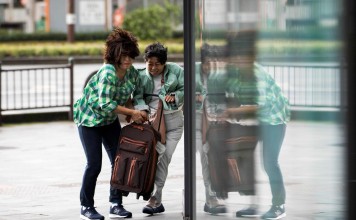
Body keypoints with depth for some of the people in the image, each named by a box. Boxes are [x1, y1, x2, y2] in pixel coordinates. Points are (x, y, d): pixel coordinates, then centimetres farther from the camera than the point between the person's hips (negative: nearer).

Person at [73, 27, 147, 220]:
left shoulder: (132, 72, -5)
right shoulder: (108, 73, -29)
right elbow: (105, 104, -32)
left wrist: (136, 115, -2)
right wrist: (132, 112, -27)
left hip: (110, 120, 7)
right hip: (89, 119, -7)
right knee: (94, 164, -8)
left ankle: (116, 204, 10)